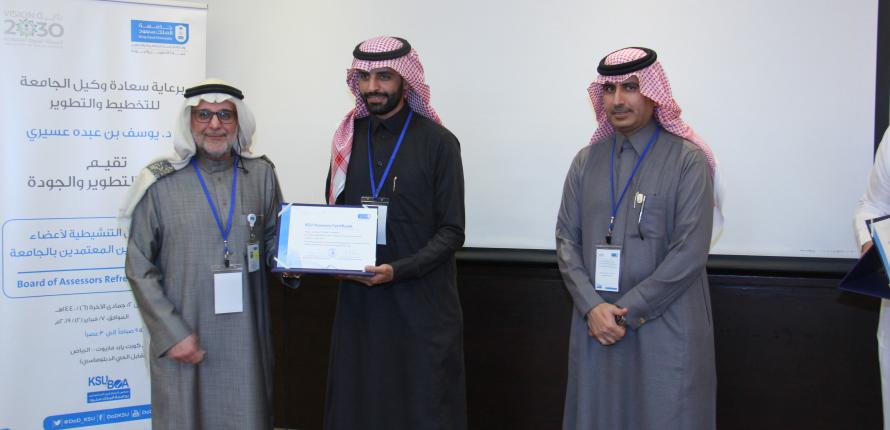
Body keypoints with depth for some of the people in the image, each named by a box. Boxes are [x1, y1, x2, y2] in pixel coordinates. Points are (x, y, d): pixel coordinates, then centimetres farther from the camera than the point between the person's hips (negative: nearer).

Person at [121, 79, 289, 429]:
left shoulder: (261, 174, 3)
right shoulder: (161, 182, -4)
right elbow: (140, 268, -2)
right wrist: (172, 333, -8)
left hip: (245, 338, 2)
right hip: (181, 341, -2)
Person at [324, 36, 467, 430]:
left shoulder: (438, 142, -4)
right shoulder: (348, 138, 9)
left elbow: (451, 232, -6)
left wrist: (398, 271, -19)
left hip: (422, 305, -4)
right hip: (358, 300, 4)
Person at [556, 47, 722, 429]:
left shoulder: (688, 160, -5)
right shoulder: (586, 161, 8)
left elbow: (689, 254, -12)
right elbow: (567, 241, 5)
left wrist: (625, 311, -12)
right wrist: (593, 307, -9)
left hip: (665, 331, -3)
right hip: (596, 326, 4)